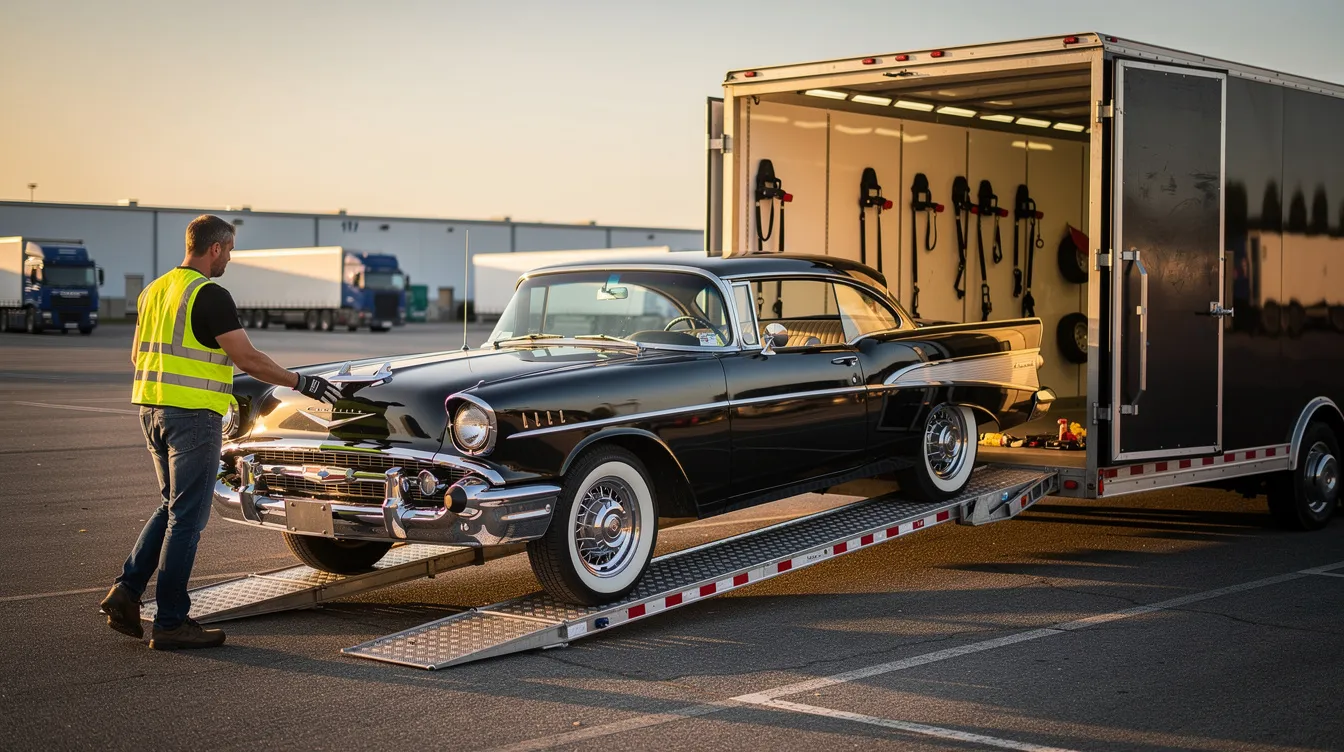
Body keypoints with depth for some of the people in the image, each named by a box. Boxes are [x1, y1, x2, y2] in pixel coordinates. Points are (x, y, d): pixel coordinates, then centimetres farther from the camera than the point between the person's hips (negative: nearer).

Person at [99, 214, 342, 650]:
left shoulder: (154, 290, 12)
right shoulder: (210, 295, -14)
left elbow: (137, 355, 19)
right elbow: (247, 358, -17)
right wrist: (300, 383, -9)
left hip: (151, 410, 8)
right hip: (193, 415, -8)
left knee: (173, 505, 20)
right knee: (187, 516, -1)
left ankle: (127, 590, 10)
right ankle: (170, 622, 3)